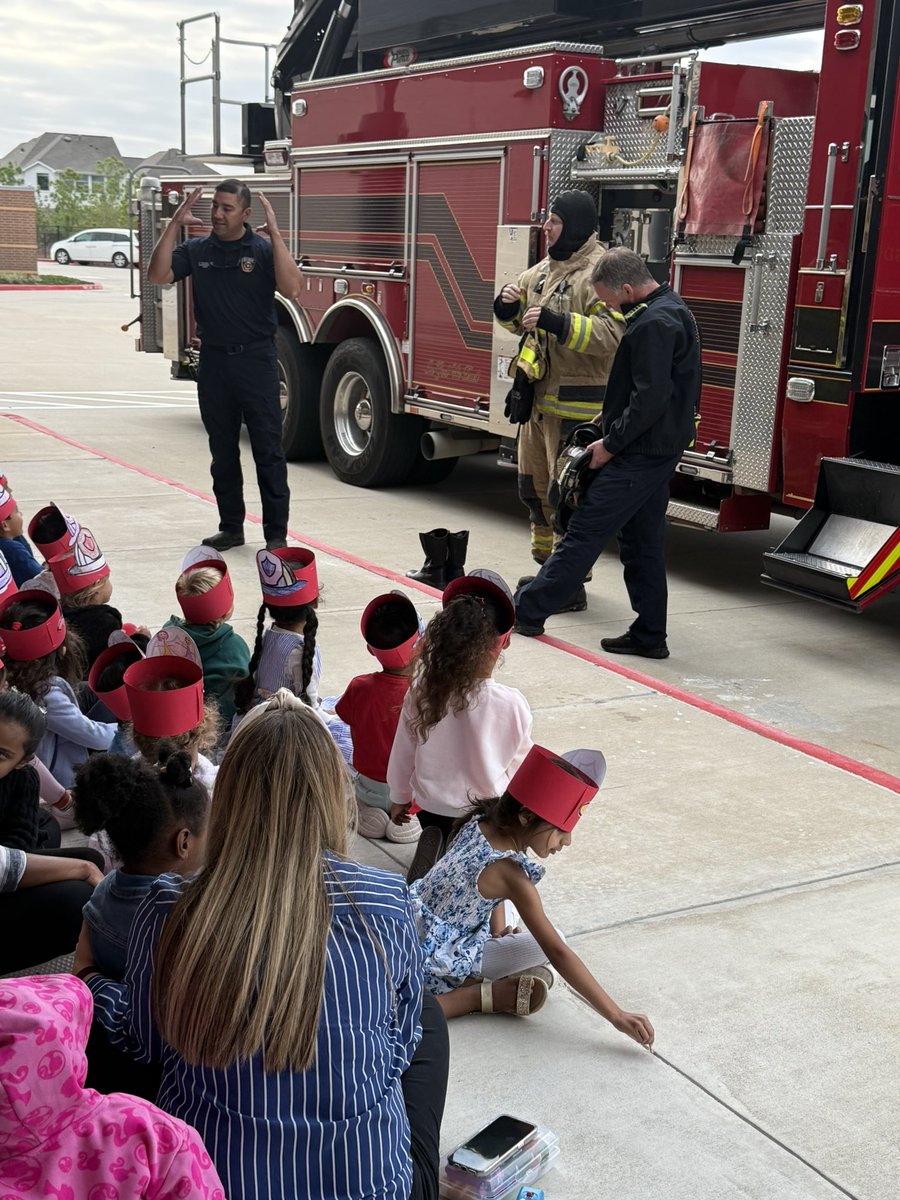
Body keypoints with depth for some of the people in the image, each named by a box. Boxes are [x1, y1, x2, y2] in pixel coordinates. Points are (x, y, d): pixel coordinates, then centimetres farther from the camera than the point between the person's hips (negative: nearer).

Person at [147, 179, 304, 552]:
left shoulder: (264, 249, -2)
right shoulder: (196, 250, 7)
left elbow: (291, 289, -18)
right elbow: (157, 274, -5)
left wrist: (274, 234, -20)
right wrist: (174, 224, -9)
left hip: (256, 360, -4)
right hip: (214, 362, 4)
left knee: (268, 451, -3)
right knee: (223, 453, 11)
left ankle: (276, 534, 2)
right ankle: (231, 528, 22)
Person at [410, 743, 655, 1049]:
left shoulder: (482, 821, -7)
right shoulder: (510, 872, -28)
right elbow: (558, 954, -27)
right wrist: (617, 1017, -25)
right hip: (435, 963, -8)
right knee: (550, 941, -5)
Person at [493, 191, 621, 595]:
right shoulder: (544, 269, 14)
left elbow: (610, 334, -26)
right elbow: (521, 323, 24)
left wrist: (556, 321, -30)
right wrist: (508, 306, 2)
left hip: (575, 405, -9)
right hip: (537, 398, 9)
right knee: (535, 488, 17)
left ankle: (572, 586, 1)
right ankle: (548, 566, 31)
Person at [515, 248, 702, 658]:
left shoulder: (654, 324, -19)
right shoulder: (669, 310, 14)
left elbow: (650, 398, -24)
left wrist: (611, 443, -17)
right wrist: (608, 420, 16)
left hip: (640, 453, -11)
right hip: (659, 449, 11)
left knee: (585, 531, -4)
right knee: (643, 542, 12)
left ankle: (527, 610, 3)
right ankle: (650, 635, 16)